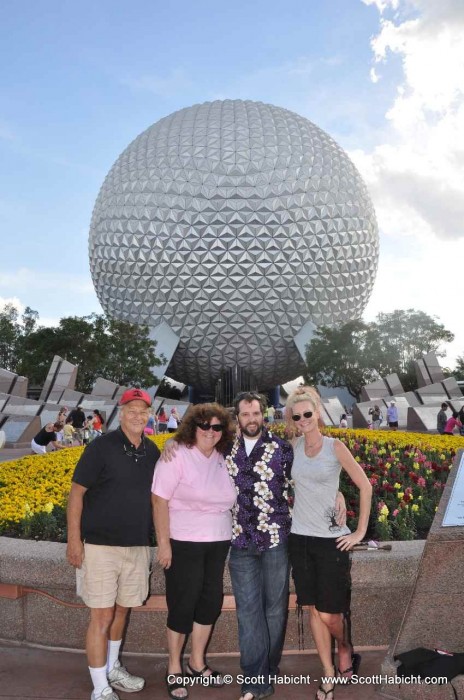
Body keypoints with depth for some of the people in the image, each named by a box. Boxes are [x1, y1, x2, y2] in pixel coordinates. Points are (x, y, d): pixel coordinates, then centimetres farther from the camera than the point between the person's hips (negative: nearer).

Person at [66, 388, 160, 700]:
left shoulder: (153, 451, 4)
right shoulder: (102, 447, -11)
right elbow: (77, 493, -10)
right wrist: (74, 540, -13)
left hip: (138, 547, 5)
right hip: (101, 545, -5)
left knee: (122, 610, 19)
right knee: (102, 616, 0)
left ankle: (112, 668, 40)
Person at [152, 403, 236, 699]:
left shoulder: (222, 459, 5)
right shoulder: (177, 455, -14)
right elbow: (160, 500, -15)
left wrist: (229, 534, 11)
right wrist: (164, 543, -17)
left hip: (218, 543, 6)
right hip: (184, 544, -6)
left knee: (211, 600, 14)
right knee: (183, 603, 4)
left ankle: (197, 663, 34)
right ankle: (174, 668, 25)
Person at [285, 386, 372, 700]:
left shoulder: (335, 447, -9)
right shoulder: (296, 445, 2)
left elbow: (366, 486, -6)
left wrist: (360, 532, -6)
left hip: (331, 539, -4)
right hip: (300, 537, 4)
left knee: (330, 613, 1)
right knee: (313, 610, 9)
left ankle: (346, 649, 34)